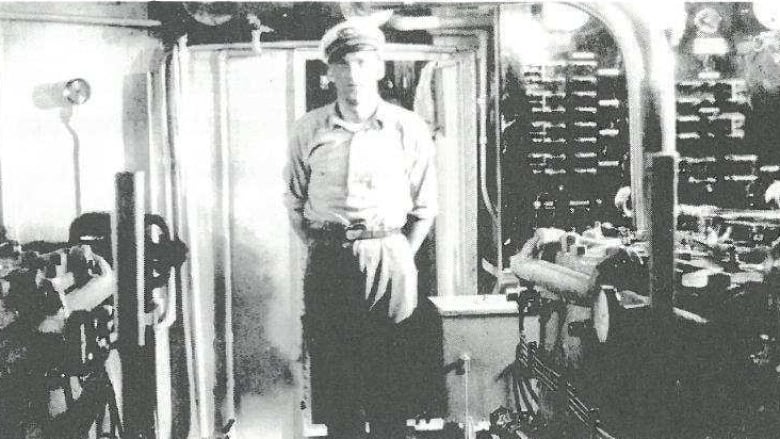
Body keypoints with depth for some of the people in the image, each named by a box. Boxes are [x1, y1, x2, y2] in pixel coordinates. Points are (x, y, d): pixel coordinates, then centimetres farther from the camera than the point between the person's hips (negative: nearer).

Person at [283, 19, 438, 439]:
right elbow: (295, 202, 12)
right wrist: (319, 248, 5)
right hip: (326, 264, 2)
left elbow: (424, 208, 5)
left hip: (388, 263, -1)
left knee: (389, 381, 4)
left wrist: (398, 258, 1)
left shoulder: (407, 129, 1)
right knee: (332, 374, 7)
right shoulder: (308, 129, 5)